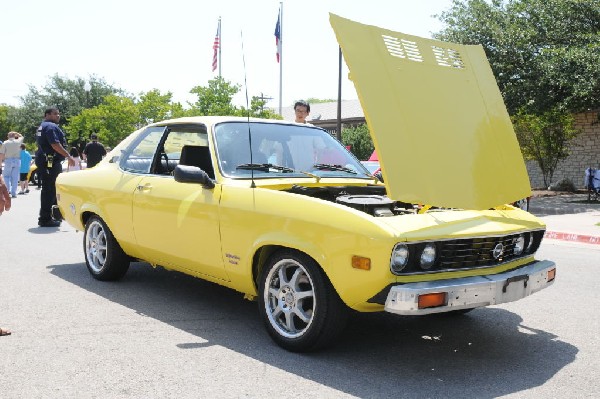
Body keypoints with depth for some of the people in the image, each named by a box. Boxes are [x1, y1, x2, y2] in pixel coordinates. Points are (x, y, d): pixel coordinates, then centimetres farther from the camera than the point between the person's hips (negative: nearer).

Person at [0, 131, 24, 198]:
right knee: (15, 177, 4)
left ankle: (8, 190, 0)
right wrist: (16, 133, 19)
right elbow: (21, 137, 28)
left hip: (8, 161, -2)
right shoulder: (18, 142, 3)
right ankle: (13, 193, 3)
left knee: (6, 175, 15)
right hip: (17, 161, 2)